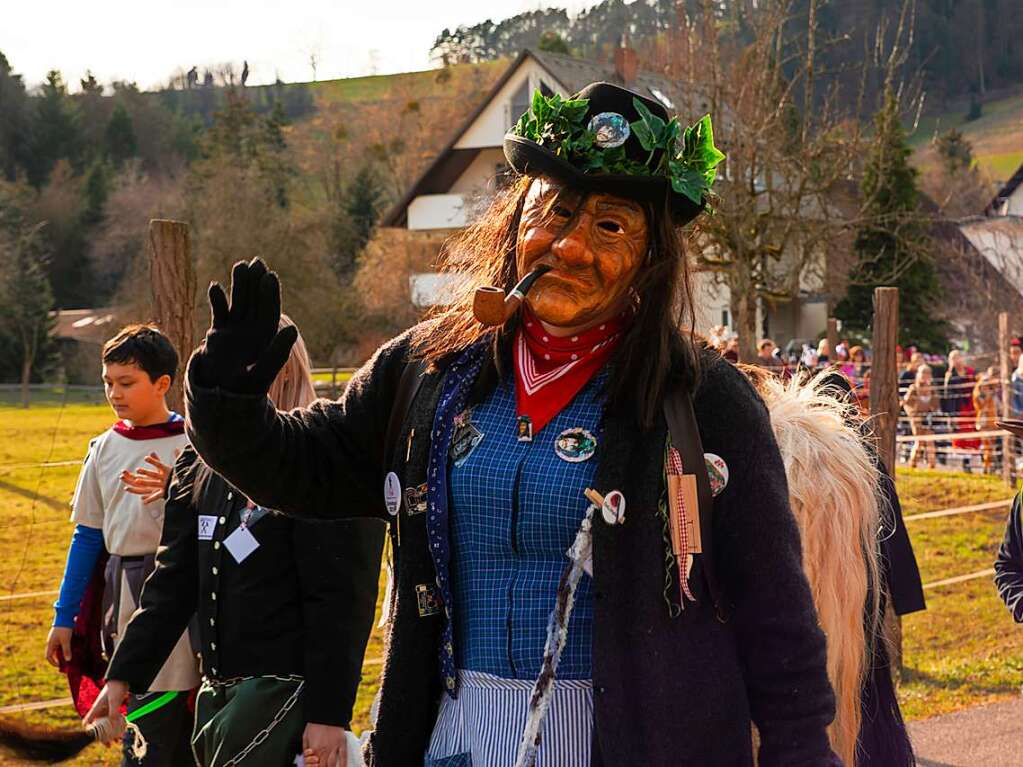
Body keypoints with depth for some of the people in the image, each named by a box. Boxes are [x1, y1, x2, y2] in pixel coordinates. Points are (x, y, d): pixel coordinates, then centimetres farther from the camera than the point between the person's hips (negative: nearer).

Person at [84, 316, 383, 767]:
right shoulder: (203, 464, 13)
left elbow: (341, 600, -14)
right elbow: (173, 578, 16)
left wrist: (329, 713, -17)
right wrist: (123, 674, 11)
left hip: (283, 689, -8)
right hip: (218, 691, 8)